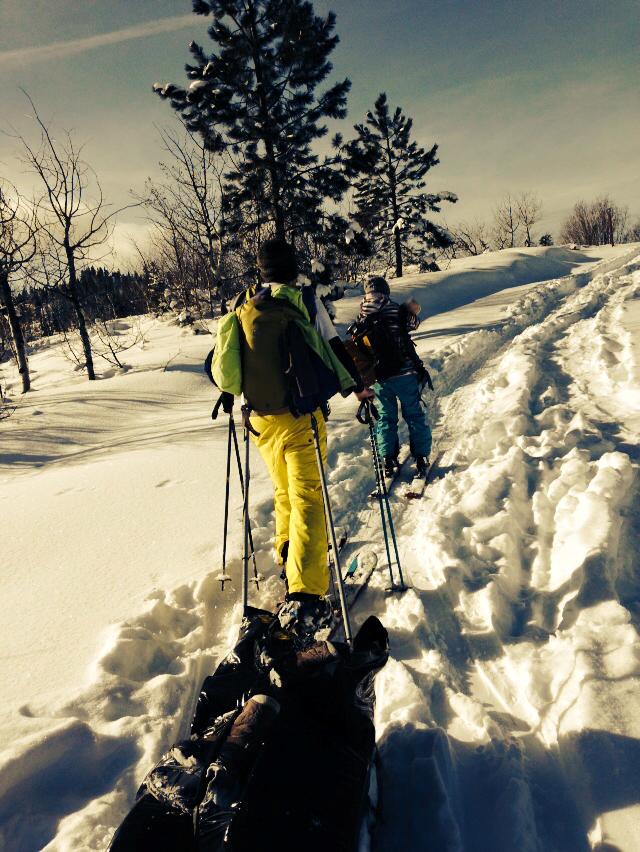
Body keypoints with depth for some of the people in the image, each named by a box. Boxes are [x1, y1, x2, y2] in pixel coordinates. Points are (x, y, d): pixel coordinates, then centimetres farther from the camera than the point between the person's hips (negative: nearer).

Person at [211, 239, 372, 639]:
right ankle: (304, 597, -14)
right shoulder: (303, 302, -3)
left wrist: (234, 389, 34)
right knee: (308, 500, -7)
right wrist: (356, 386, 10)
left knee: (285, 493, 23)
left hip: (261, 421, 5)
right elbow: (333, 349, -4)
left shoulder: (242, 312, 9)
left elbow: (218, 367, 15)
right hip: (300, 418, -5)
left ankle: (288, 559, 37)